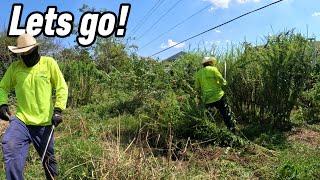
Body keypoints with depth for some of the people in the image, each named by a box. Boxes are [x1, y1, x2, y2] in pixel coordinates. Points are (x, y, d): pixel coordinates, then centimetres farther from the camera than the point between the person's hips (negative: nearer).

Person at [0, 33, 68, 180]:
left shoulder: (49, 63, -4)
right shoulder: (14, 67, 2)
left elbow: (62, 88, -3)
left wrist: (58, 110, -12)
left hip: (44, 122, -1)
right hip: (21, 120, 2)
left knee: (48, 159, 14)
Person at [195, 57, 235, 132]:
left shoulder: (198, 73, 8)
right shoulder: (213, 69, -3)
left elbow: (197, 88, 7)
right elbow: (222, 81, -6)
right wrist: (224, 82, 16)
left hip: (207, 100, 3)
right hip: (218, 96, -3)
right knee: (226, 115, 8)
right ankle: (232, 130, 13)